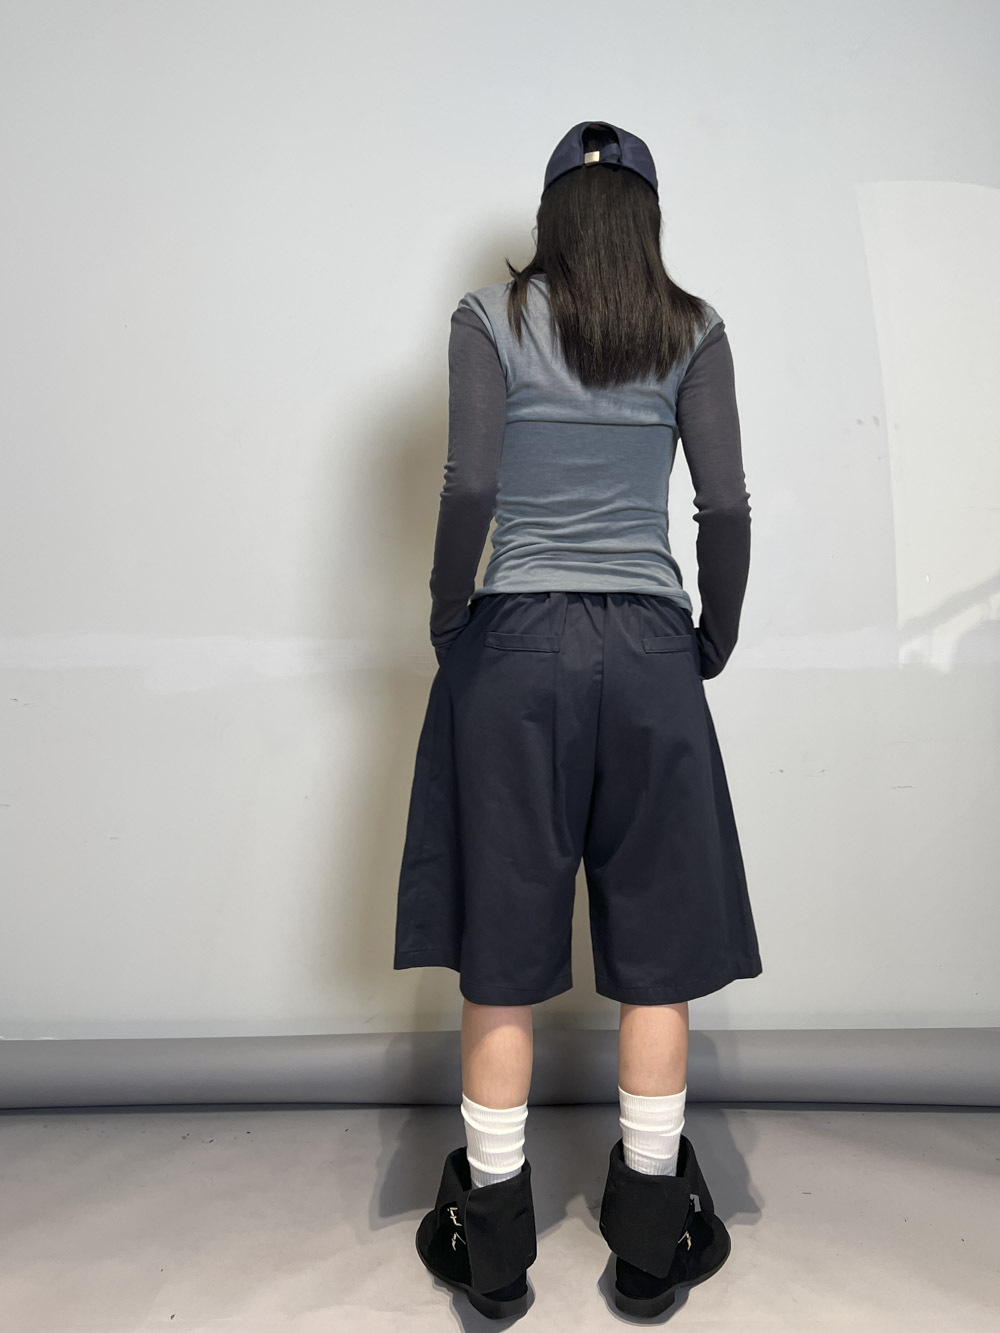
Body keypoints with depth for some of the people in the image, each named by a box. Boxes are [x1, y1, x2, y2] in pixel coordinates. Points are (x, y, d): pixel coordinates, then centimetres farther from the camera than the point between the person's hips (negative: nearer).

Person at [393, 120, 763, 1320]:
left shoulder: (491, 317, 3)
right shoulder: (692, 331, 6)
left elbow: (469, 487, -8)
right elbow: (726, 507, 0)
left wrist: (448, 616, 5)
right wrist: (713, 642, 12)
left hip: (516, 644, -1)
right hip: (649, 649, 1)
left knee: (501, 952, 8)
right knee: (656, 949, 11)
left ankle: (494, 1245, 21)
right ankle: (651, 1243, 23)